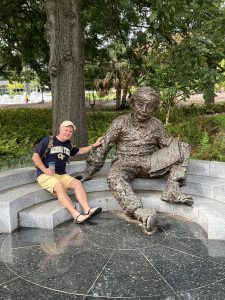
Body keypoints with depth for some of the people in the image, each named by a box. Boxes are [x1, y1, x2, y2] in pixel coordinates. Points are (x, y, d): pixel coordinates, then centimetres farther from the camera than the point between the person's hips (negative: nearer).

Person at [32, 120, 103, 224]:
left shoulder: (69, 145, 16)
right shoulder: (48, 140, -2)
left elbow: (79, 151, 33)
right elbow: (35, 157, -4)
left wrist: (94, 145, 25)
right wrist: (44, 170, -16)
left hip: (61, 175, 6)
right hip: (45, 175, -6)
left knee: (77, 183, -19)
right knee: (59, 186, -34)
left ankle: (87, 210, -34)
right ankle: (76, 215, -44)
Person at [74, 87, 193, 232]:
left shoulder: (157, 125, 7)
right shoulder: (121, 123, -1)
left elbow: (166, 146, 13)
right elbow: (103, 146, 0)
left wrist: (176, 147, -10)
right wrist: (89, 171, -2)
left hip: (148, 163, 3)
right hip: (125, 163, -3)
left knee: (183, 148, -13)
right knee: (115, 178, -40)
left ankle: (172, 190, -25)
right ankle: (142, 214, -55)